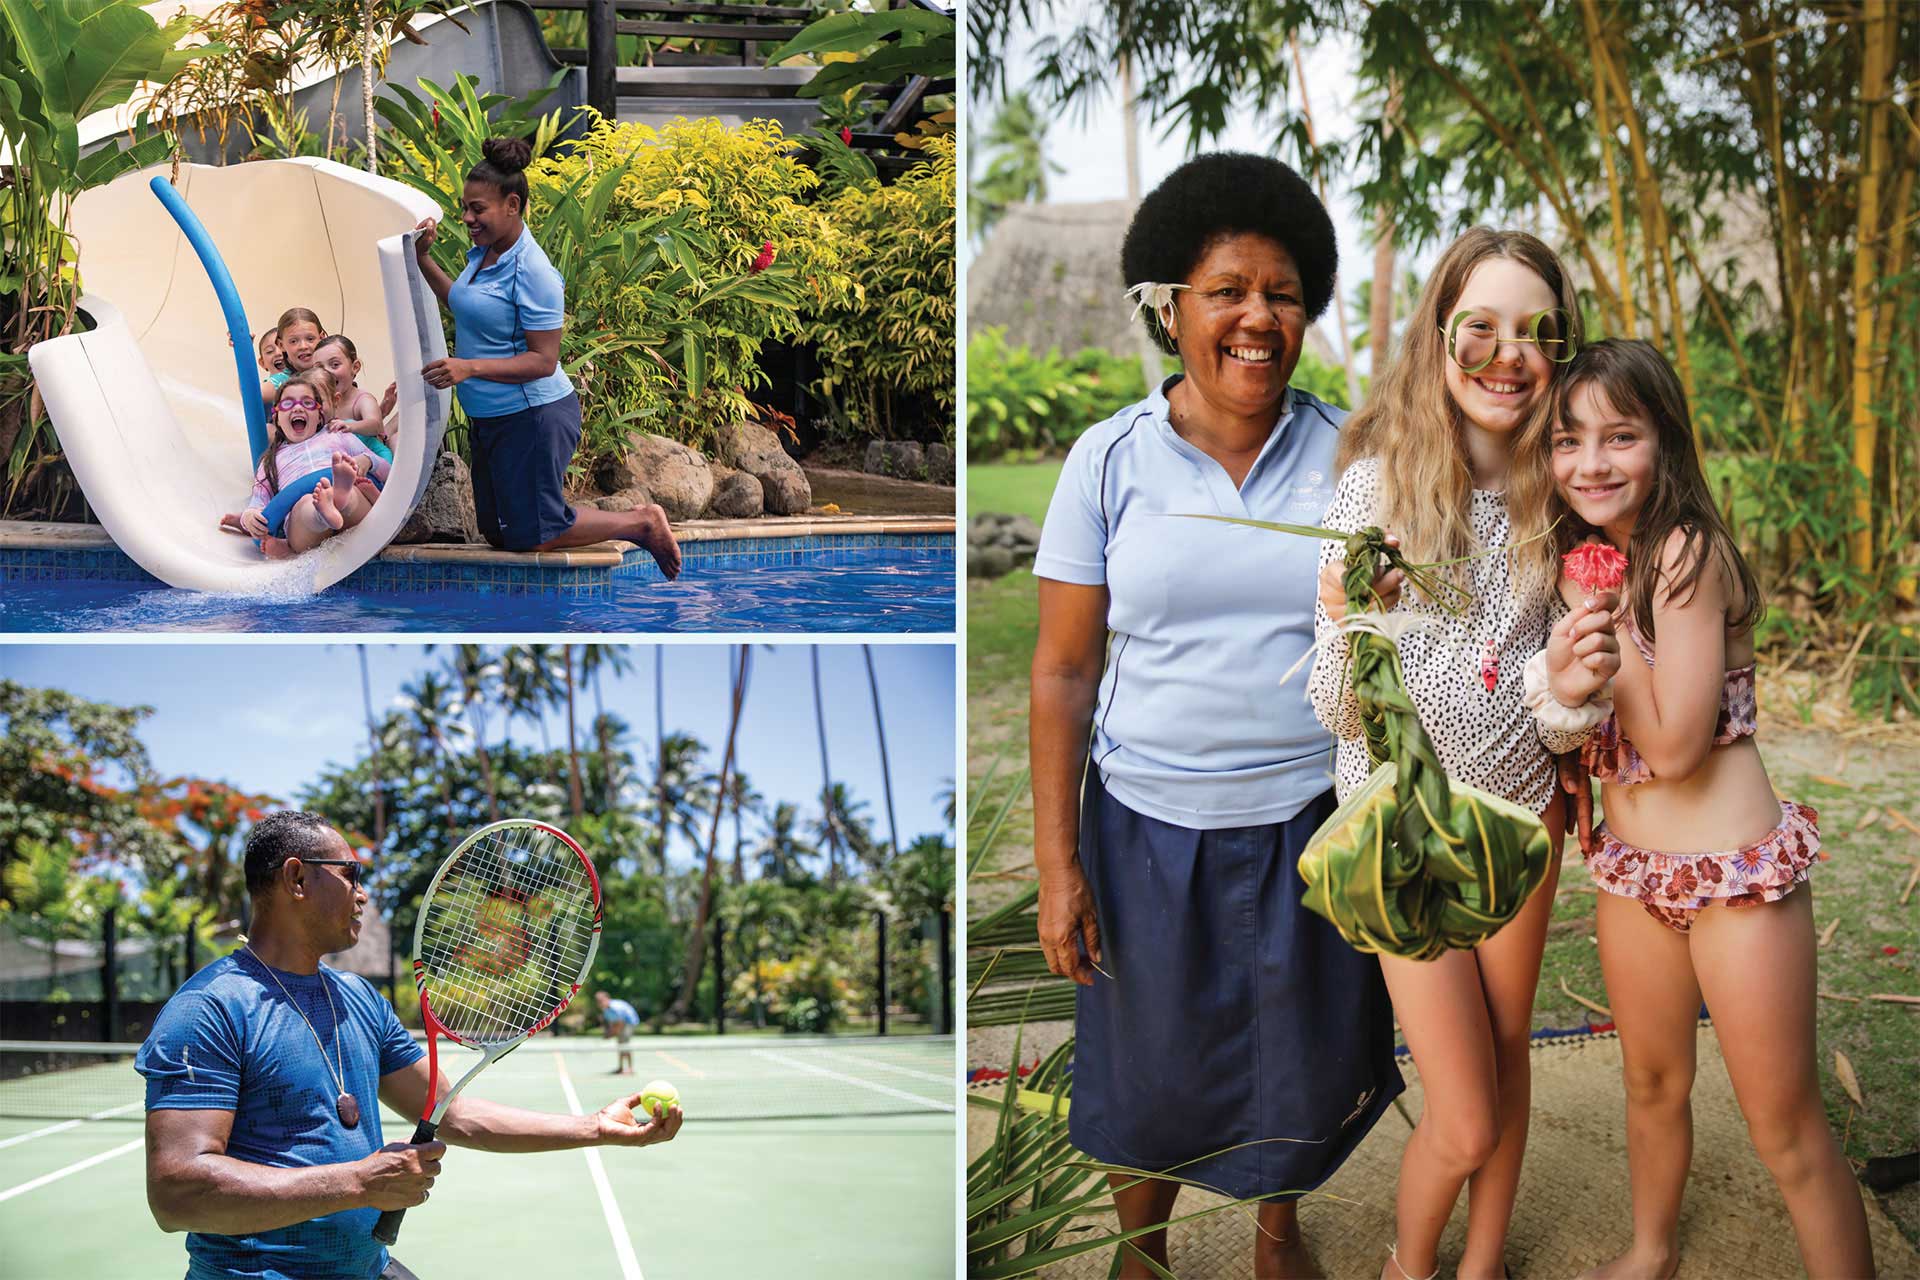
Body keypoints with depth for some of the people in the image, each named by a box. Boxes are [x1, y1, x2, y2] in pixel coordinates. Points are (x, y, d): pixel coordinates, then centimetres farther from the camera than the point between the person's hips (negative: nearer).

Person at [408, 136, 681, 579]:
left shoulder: (531, 272, -22)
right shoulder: (482, 254, 6)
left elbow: (543, 361, -23)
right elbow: (467, 306, 26)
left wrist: (470, 368, -29)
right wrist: (423, 259, 16)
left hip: (532, 418, -10)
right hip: (490, 418, 10)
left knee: (530, 537, -1)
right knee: (496, 533, 17)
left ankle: (642, 523, 14)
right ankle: (626, 518, 27)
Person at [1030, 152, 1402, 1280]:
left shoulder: (1348, 453, -3)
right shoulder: (1112, 460, -6)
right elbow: (1065, 668, -5)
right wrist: (1057, 862, -7)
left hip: (1314, 822, 1)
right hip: (1150, 825, -1)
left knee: (1303, 1058, 18)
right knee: (1151, 1068, 15)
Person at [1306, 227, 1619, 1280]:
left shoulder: (1558, 494, -3)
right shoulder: (1379, 482, -15)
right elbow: (1339, 711, -15)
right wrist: (1350, 624, -35)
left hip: (1522, 812, 4)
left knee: (1506, 1060, 17)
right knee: (1465, 1124, 0)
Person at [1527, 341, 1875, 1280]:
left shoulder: (1688, 551, -19)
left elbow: (1673, 744, -23)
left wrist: (1603, 614, -20)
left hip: (1736, 873, -7)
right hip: (1631, 872, 8)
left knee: (1786, 1131, -1)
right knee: (1652, 1083, 24)